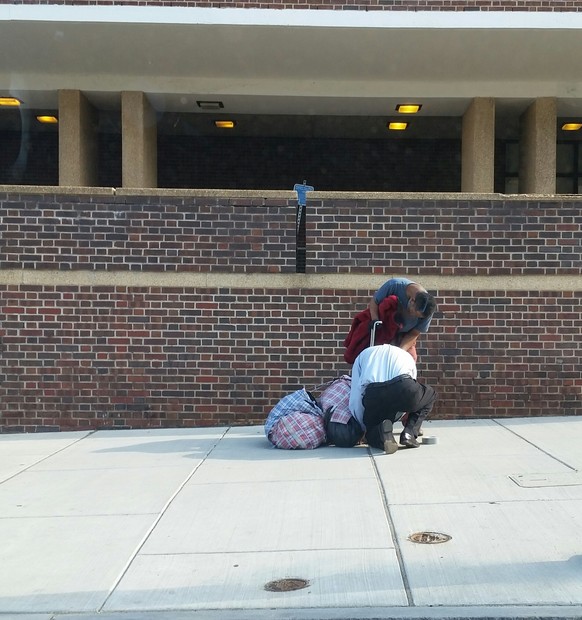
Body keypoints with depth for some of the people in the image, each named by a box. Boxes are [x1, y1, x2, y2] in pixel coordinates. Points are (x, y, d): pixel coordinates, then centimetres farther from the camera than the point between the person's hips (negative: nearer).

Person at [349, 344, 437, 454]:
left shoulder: (363, 355, 34)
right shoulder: (406, 355, 36)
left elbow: (354, 402, 24)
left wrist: (365, 427, 37)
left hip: (373, 395, 0)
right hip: (404, 389, 0)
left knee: (371, 433, 30)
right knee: (430, 395, 35)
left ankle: (381, 431, -8)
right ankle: (409, 434, 15)